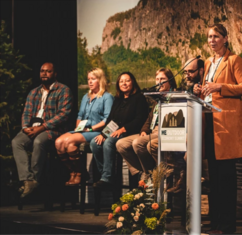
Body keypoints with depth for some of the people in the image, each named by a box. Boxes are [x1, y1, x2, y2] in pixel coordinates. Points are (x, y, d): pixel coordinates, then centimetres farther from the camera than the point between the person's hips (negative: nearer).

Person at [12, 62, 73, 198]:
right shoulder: (34, 93, 23)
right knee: (16, 142, -24)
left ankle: (35, 178, -25)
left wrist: (42, 127, -17)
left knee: (39, 141, -37)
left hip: (52, 129, -6)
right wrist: (26, 127, -7)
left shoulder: (63, 90, 2)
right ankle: (28, 180, -34)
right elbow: (27, 113, 17)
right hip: (32, 129, 6)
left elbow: (63, 114, -10)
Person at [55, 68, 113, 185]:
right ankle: (73, 172, -12)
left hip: (96, 131, -7)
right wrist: (77, 127, 6)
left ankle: (79, 173, -15)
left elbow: (107, 119, -10)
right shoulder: (86, 97, 25)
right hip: (82, 131, 7)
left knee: (68, 141, -30)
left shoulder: (107, 97, 0)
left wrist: (91, 128, -15)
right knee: (58, 142, -20)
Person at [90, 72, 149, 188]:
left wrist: (123, 129, -20)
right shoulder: (118, 100, 23)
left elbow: (139, 120, -10)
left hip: (129, 133, -7)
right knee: (94, 143, -19)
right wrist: (103, 133, 0)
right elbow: (110, 119, 18)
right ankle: (103, 173, -15)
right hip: (114, 132, 7)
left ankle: (106, 177, -29)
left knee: (108, 142, -33)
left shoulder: (139, 98, 1)